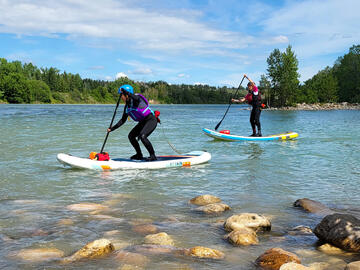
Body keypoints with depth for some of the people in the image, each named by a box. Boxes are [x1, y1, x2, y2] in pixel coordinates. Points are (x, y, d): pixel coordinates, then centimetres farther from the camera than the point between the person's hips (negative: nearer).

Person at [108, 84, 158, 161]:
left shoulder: (135, 100, -16)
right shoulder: (126, 107, 7)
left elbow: (136, 98, -44)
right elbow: (123, 120, 14)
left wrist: (123, 90, -37)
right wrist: (112, 128, 10)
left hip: (151, 120, -9)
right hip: (143, 122, 10)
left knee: (142, 136, -26)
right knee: (131, 136, 8)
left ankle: (153, 156, -14)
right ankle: (139, 155, 21)